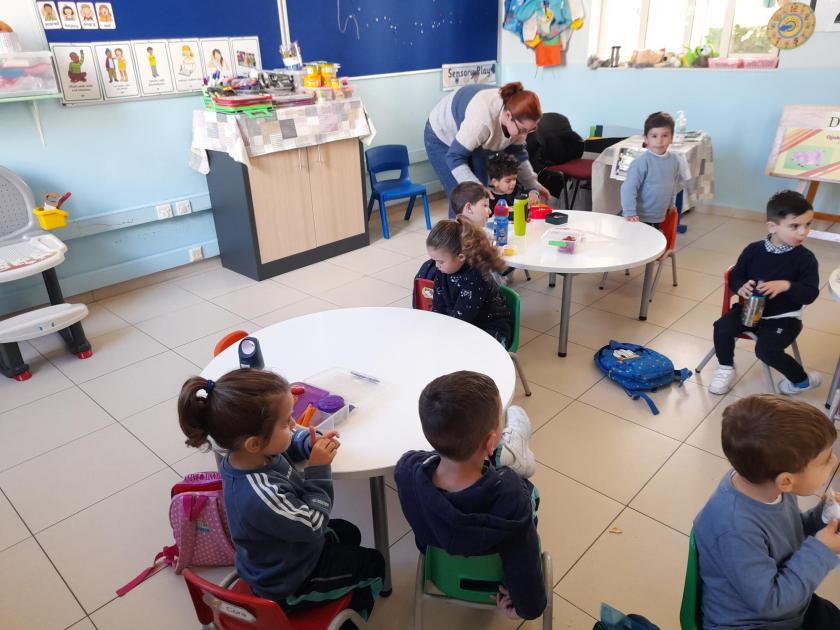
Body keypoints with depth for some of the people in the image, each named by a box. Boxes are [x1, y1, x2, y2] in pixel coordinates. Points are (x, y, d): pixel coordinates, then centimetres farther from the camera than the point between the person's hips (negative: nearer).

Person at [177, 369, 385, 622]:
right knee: (373, 564, 11)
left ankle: (344, 591, 50)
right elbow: (315, 524, -29)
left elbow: (288, 445, 2)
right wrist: (318, 470, -26)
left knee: (348, 533, 27)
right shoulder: (261, 497, -45)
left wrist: (310, 443, -18)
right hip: (289, 586, -7)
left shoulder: (248, 454, -20)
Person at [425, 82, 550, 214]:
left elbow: (517, 152, -4)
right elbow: (455, 157, -36)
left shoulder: (518, 118, -21)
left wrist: (533, 184, -8)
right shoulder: (483, 120, -42)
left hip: (473, 142, 6)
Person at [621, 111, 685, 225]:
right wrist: (630, 213, -25)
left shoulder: (674, 160, 1)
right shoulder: (642, 162, -18)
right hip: (640, 218, -6)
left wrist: (670, 203, 21)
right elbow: (628, 188, -21)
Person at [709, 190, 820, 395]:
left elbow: (811, 294, -11)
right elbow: (735, 277, 5)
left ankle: (801, 380, 6)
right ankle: (726, 368, 7)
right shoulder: (753, 250, -4)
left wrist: (786, 285, -29)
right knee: (722, 327, -20)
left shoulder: (806, 258, -9)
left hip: (784, 317, -3)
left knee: (766, 349, -24)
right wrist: (741, 288, -18)